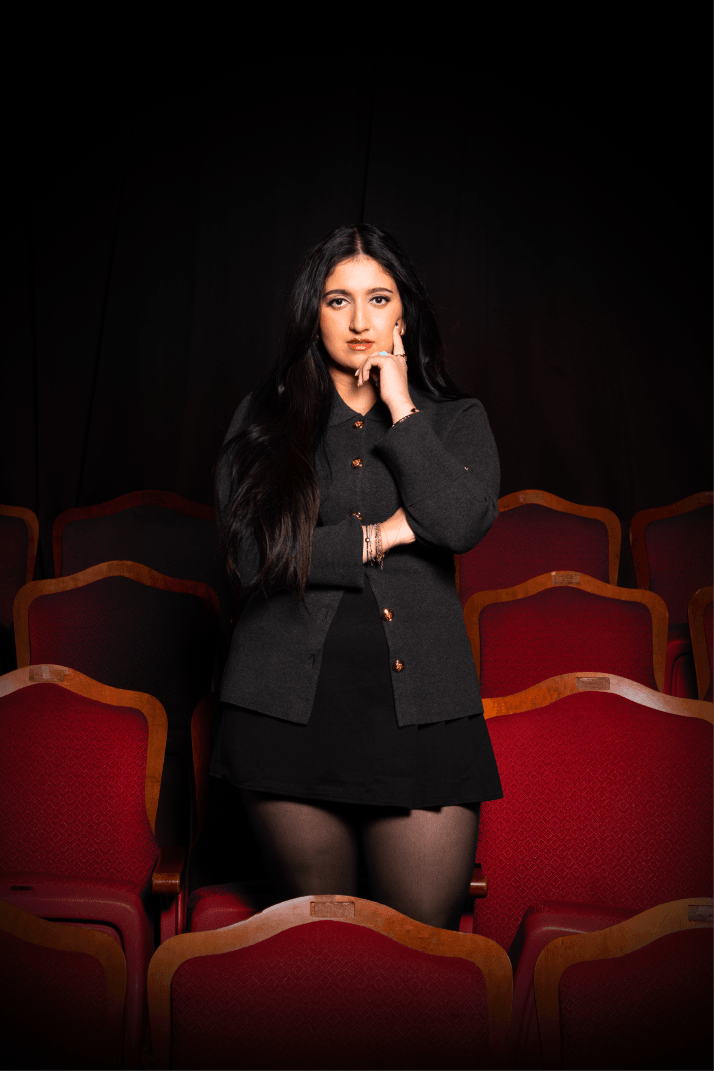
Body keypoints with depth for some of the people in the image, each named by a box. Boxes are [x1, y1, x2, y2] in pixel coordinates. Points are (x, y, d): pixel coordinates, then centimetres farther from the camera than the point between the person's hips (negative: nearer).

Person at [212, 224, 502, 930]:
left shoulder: (455, 420, 11)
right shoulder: (265, 418, 8)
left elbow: (464, 522, -10)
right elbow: (251, 554, -5)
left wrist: (399, 407, -2)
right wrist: (385, 534, -4)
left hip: (419, 702, 0)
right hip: (291, 704, 0)